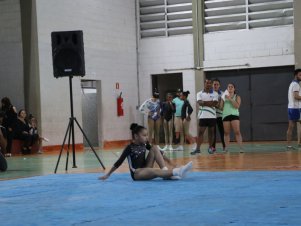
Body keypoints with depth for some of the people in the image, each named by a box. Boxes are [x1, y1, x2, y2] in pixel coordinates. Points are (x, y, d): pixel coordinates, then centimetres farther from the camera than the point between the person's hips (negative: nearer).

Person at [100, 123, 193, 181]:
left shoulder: (144, 144, 5)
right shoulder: (130, 148, -12)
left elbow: (156, 151, 18)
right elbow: (119, 162, -8)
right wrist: (108, 175, -5)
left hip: (145, 169, 7)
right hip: (136, 173, -7)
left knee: (154, 148, -9)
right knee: (153, 171, -39)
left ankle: (166, 171, -21)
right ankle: (176, 172, -58)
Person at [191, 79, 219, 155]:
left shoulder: (215, 94, 6)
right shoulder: (199, 94, 7)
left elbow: (215, 103, -9)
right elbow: (200, 102, -9)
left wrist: (204, 102, -11)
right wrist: (210, 103, -12)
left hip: (212, 116, 0)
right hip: (202, 116, 0)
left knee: (211, 132, 6)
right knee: (200, 132, -3)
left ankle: (210, 147, 14)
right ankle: (198, 148, -5)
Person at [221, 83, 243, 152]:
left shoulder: (237, 97, 9)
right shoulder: (224, 97, 16)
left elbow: (237, 106, -7)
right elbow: (221, 107, 13)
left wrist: (230, 99, -12)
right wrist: (223, 100, -2)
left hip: (234, 115, -3)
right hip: (225, 115, 3)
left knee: (237, 132, -12)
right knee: (226, 133, 2)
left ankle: (241, 148, -14)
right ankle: (226, 148, 5)